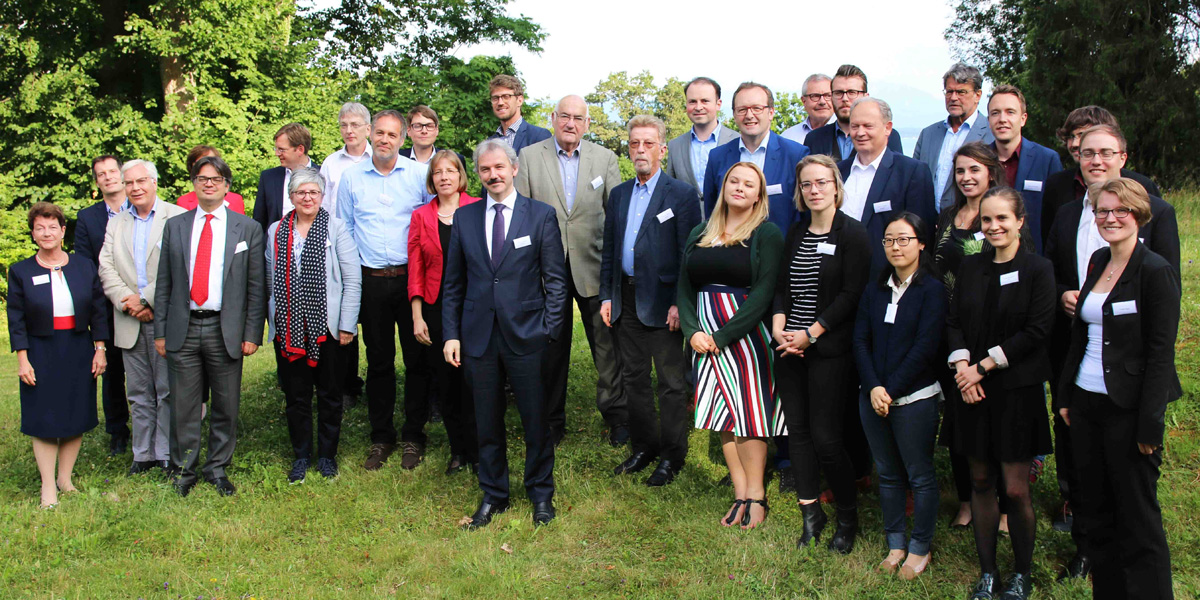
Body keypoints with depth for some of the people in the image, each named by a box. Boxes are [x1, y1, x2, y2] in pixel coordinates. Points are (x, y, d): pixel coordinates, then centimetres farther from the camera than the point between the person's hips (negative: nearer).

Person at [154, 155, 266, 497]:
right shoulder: (175, 227, 9)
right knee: (183, 406, 6)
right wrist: (160, 331, 4)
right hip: (184, 328, 1)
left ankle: (218, 469, 22)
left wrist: (252, 334, -4)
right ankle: (184, 470, 20)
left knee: (226, 407, 7)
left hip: (226, 330, -1)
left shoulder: (247, 229, 4)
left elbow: (256, 287, 2)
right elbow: (164, 284, 9)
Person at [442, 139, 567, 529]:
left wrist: (548, 330, -7)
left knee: (536, 420, 6)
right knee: (487, 423, 11)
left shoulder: (541, 215, 0)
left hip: (526, 335, -2)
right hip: (478, 335, 2)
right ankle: (492, 496, 27)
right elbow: (453, 283, 10)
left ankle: (541, 494, 25)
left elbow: (556, 279, 0)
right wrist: (451, 334, 3)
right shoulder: (464, 218, 7)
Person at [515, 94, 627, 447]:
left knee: (607, 345, 4)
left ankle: (616, 415, 19)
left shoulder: (605, 158, 5)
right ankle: (552, 421, 23)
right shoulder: (529, 157, 3)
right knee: (550, 350, 10)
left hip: (594, 268, 0)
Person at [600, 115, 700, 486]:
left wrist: (679, 303, -15)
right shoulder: (619, 194, 12)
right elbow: (609, 250, 16)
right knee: (634, 378, 14)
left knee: (671, 382, 3)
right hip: (626, 300, 6)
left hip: (662, 302, -6)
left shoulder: (681, 194, -5)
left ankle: (672, 456, 14)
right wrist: (607, 295, 9)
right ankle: (643, 447, 27)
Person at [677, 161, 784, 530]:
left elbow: (764, 293, -10)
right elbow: (684, 287, 11)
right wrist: (692, 331, -5)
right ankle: (740, 494, 10)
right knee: (723, 416, 5)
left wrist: (722, 336, -13)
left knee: (747, 413, -3)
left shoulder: (767, 234, -1)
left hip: (745, 332, -4)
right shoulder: (699, 234, 13)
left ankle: (755, 496, 6)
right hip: (704, 338, 5)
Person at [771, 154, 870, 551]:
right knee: (797, 432, 8)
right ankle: (811, 514, 21)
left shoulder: (852, 234, -6)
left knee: (825, 437, -4)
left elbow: (852, 294, -11)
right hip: (790, 350, 6)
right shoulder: (795, 233, 13)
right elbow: (782, 286, 13)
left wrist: (810, 334, -15)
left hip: (829, 351, -6)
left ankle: (848, 518, 16)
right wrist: (779, 327, -5)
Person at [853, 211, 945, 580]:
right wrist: (873, 387, -10)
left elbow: (925, 348, -12)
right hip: (873, 397, 5)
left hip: (914, 399, -5)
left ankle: (920, 549, 17)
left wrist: (891, 390, -14)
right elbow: (860, 341, 4)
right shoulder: (875, 290, 10)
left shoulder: (932, 290, -6)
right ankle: (895, 545, 23)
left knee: (920, 476, 4)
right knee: (888, 474, 12)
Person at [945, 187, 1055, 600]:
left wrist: (984, 366, -13)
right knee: (980, 482, 9)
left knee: (1016, 489, -2)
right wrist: (962, 365, -10)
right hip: (973, 390, 4)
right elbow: (954, 322, 7)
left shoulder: (1038, 270, -5)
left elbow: (1036, 331, -11)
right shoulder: (970, 268, 9)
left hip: (1017, 390, -4)